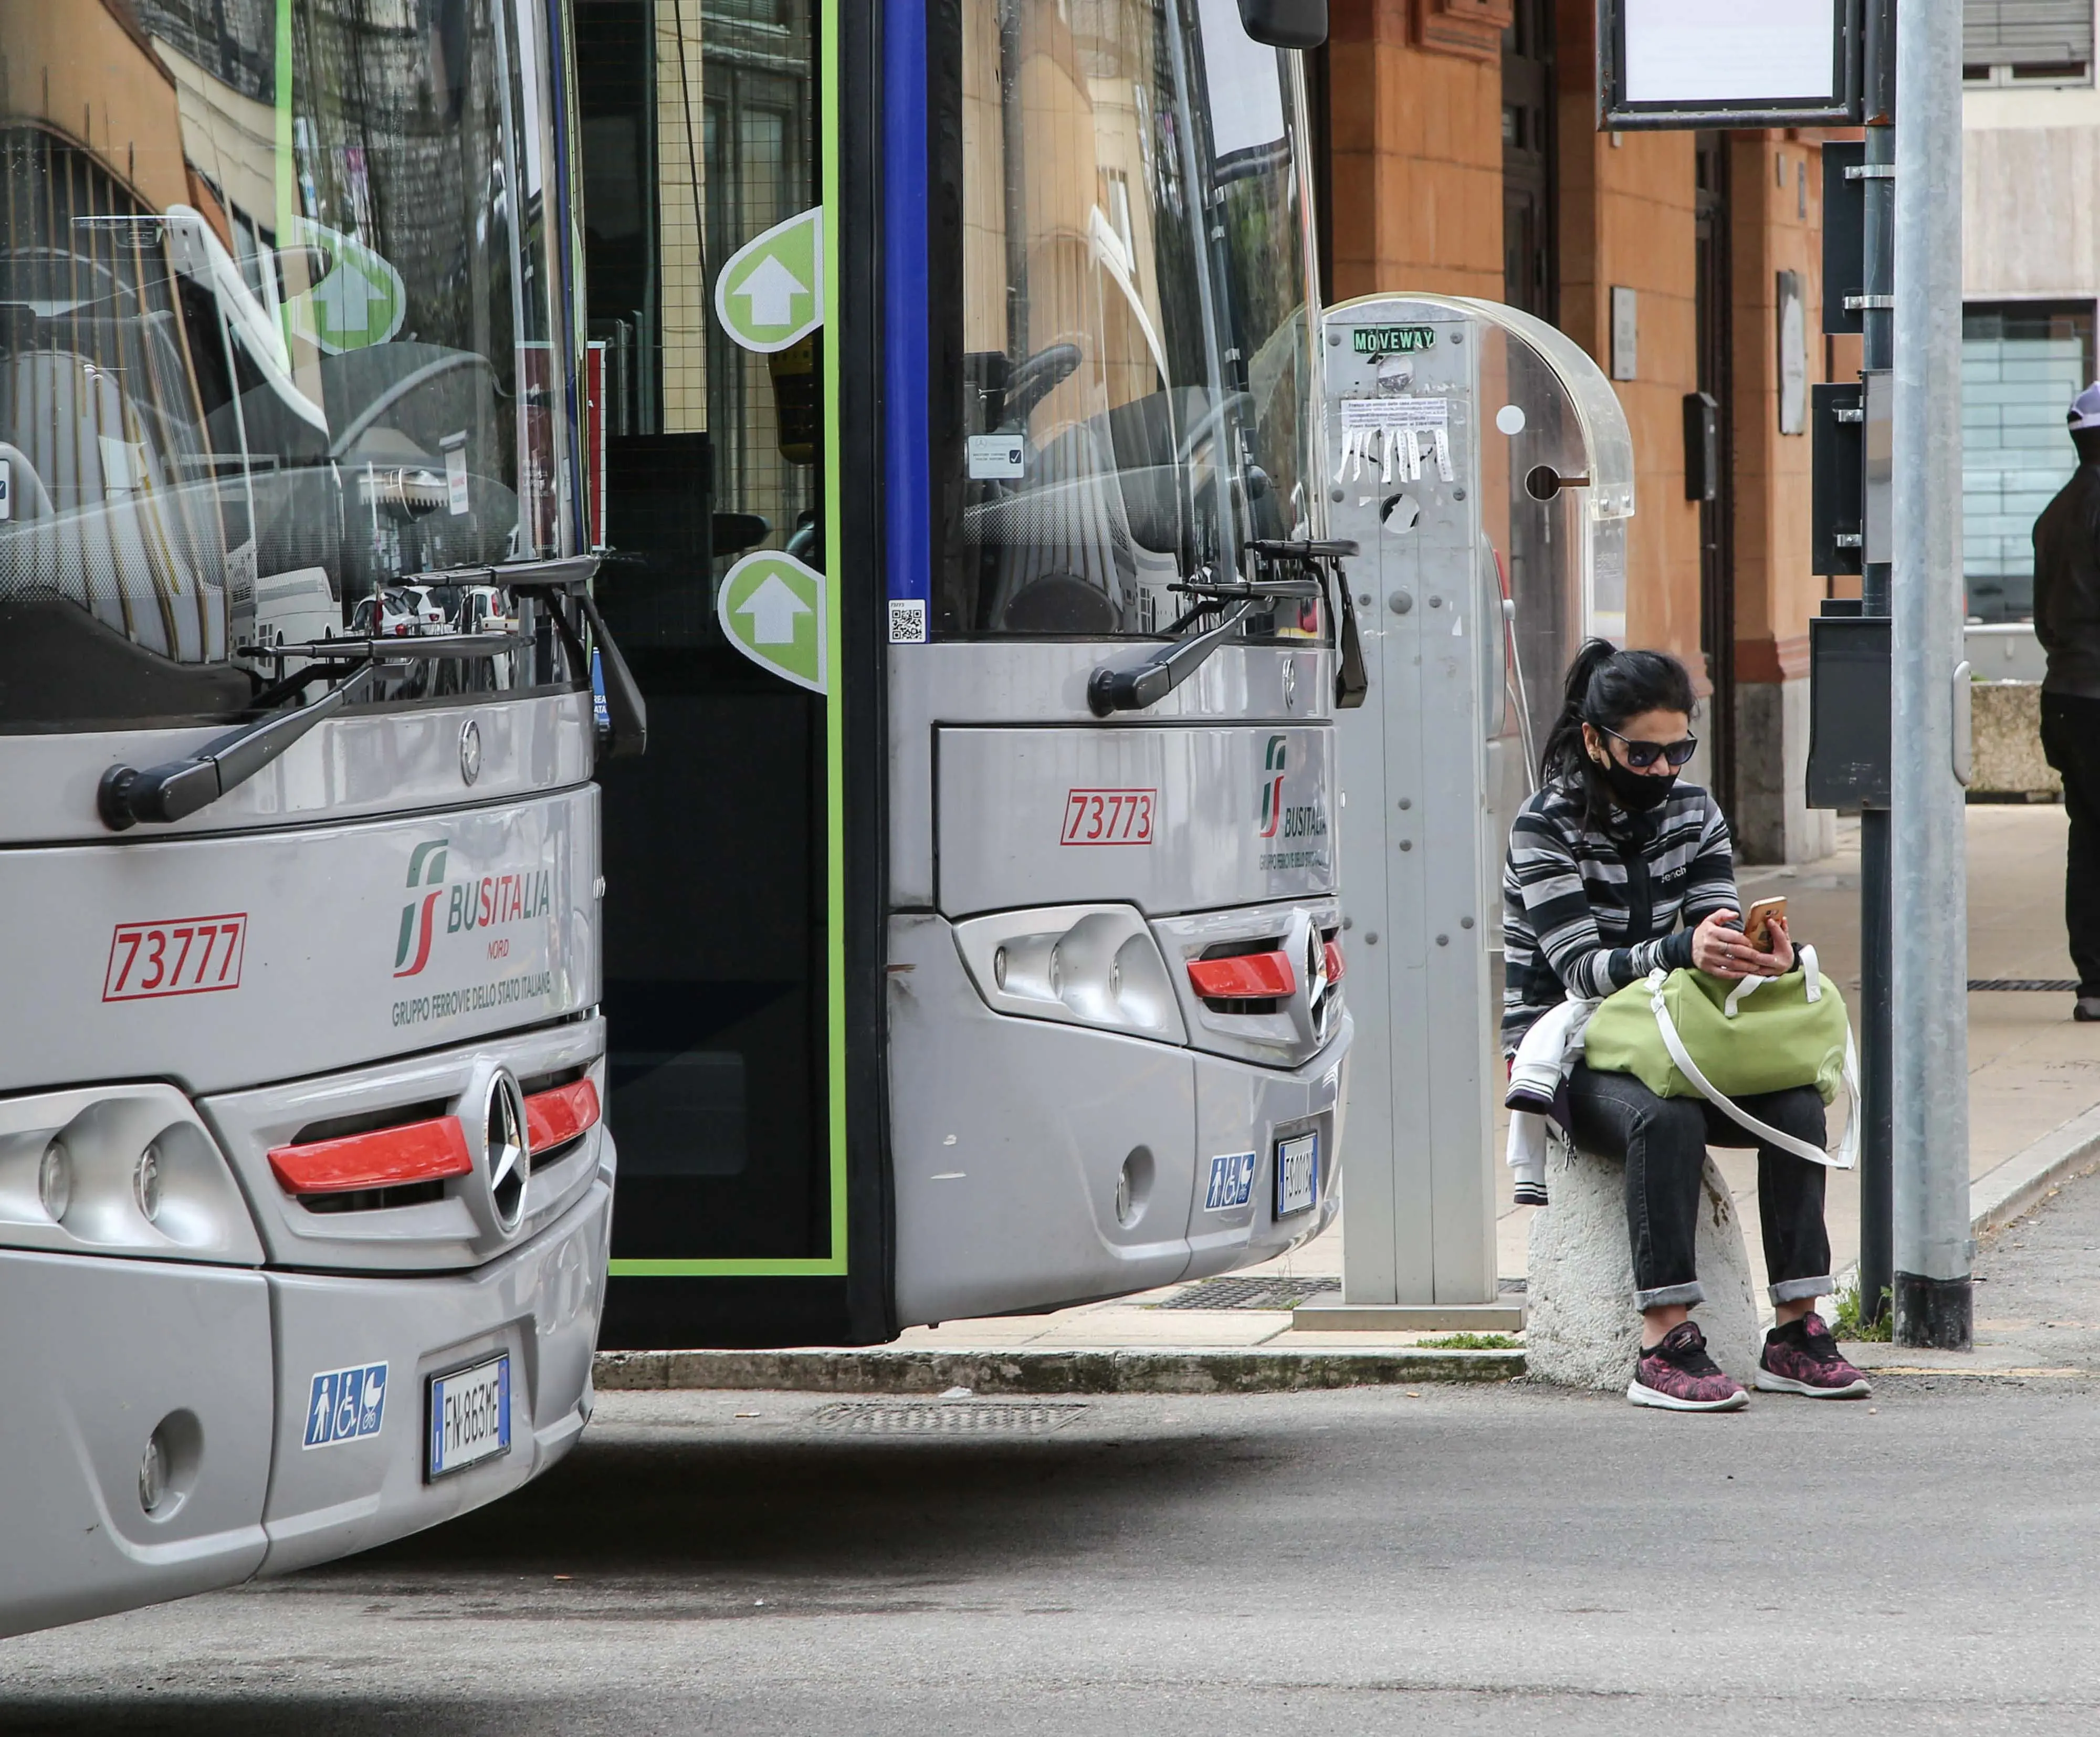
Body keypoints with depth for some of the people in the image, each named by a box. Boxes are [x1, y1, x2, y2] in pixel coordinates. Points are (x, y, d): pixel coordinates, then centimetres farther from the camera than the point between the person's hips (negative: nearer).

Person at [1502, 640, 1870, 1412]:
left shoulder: (1694, 814, 8)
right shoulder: (1546, 829, -11)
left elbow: (1718, 935, -1)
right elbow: (1581, 970, -21)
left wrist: (1765, 953, -27)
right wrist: (1681, 951, -40)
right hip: (1565, 1053, -6)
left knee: (1797, 1103, -21)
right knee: (1667, 1120, -36)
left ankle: (1797, 1331, -20)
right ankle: (1666, 1346, -38)